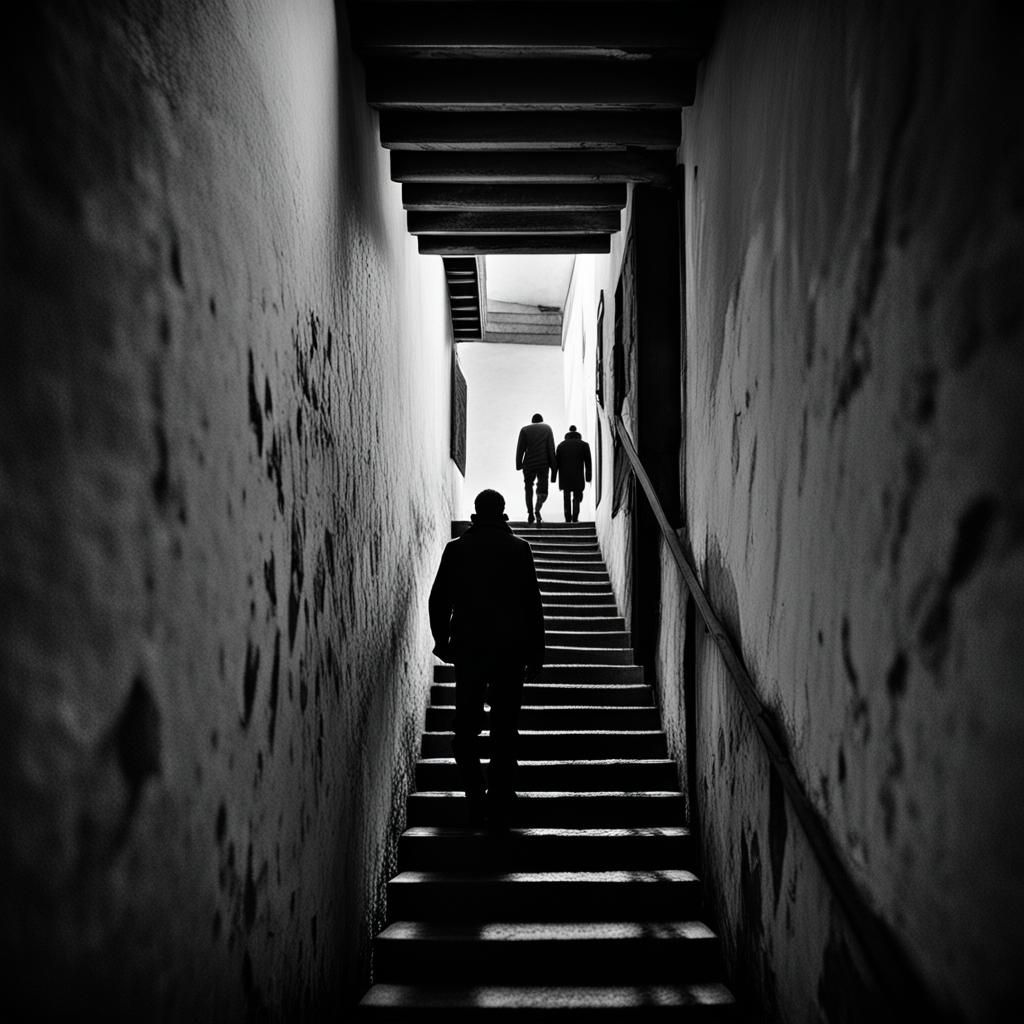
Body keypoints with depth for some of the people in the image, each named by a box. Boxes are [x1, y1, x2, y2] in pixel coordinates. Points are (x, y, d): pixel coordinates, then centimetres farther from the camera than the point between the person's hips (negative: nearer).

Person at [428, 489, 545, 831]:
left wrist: (442, 642, 16)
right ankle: (499, 810, 6)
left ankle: (476, 798, 1)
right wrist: (536, 653, 4)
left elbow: (438, 600, 3)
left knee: (466, 729, 12)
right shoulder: (519, 548, -1)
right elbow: (533, 603, -2)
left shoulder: (456, 548, 1)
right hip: (510, 649, 0)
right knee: (504, 732, 5)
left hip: (467, 649, 1)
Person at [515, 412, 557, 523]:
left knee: (528, 489, 15)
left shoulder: (524, 430, 5)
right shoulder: (547, 428, 6)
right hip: (543, 464, 0)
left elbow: (520, 449, -2)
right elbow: (551, 448, -1)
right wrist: (552, 464, 1)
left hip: (529, 464, 0)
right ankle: (537, 509, -22)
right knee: (542, 490, 5)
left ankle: (530, 514, 9)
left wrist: (518, 464, 1)